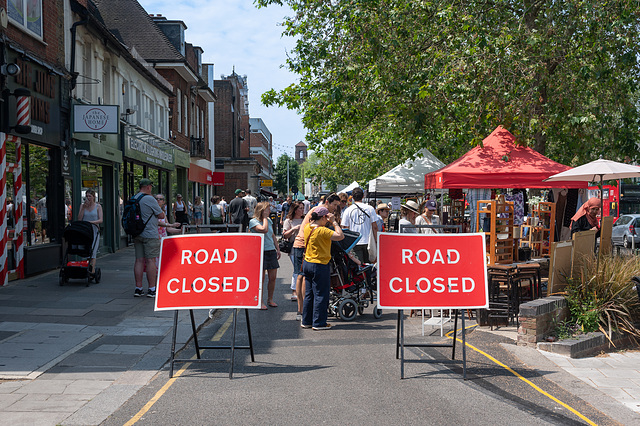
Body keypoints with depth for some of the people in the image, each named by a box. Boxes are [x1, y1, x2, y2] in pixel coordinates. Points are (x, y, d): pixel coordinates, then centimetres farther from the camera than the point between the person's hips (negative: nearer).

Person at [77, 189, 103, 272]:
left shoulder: (98, 206, 4)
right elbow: (79, 219, 1)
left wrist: (91, 222, -20)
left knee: (92, 252, -11)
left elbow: (100, 220, -4)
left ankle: (92, 270, -15)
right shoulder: (82, 206, 10)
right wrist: (83, 207, -5)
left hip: (94, 231, -3)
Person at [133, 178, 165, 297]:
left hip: (137, 234, 7)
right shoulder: (150, 199, -13)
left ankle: (138, 288, 9)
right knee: (151, 260, -3)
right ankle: (152, 289, -2)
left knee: (139, 260, 7)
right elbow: (162, 216, -6)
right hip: (150, 235, -7)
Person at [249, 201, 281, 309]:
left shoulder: (269, 220, 14)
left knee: (273, 277, 6)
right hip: (260, 252, -6)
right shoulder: (253, 221, -8)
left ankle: (270, 299, 21)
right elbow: (264, 229, -24)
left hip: (271, 251, 7)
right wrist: (265, 217, -12)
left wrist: (278, 248, 17)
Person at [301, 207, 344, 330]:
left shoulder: (307, 227, 3)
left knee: (309, 293, 16)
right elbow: (340, 236, -24)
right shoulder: (322, 231, -20)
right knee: (320, 295, 2)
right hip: (320, 265, -8)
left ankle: (306, 321, 22)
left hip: (307, 263, 8)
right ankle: (318, 323, 7)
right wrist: (334, 222, -15)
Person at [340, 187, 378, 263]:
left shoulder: (347, 210, 0)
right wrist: (377, 242, 5)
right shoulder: (370, 208, -1)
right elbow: (375, 227, -2)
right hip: (367, 242, 0)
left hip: (354, 243, 0)